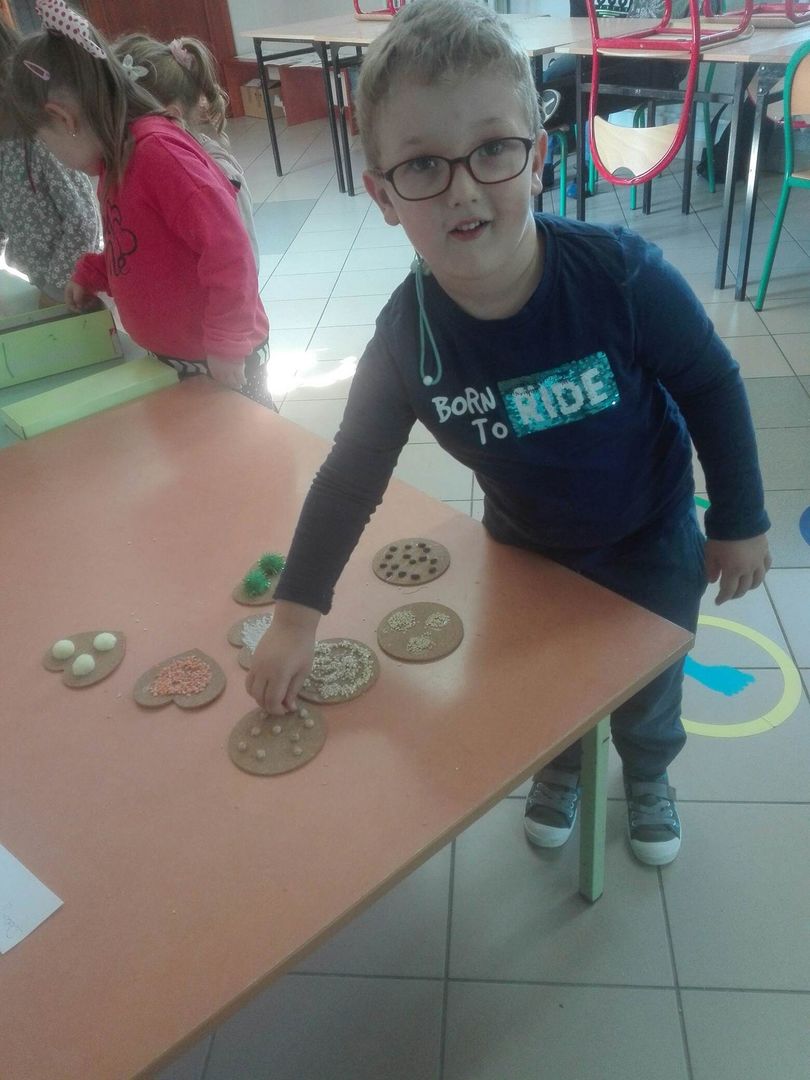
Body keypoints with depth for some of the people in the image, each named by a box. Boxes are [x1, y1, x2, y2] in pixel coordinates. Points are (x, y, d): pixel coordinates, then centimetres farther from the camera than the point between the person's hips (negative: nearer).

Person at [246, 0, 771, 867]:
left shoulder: (621, 276, -34)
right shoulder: (407, 337, -25)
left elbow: (711, 388, -18)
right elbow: (352, 471, -14)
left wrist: (739, 521, -8)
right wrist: (296, 614, -13)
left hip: (651, 543, -1)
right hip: (526, 546, 2)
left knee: (648, 691, 23)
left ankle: (648, 779, 58)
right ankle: (559, 770, 60)